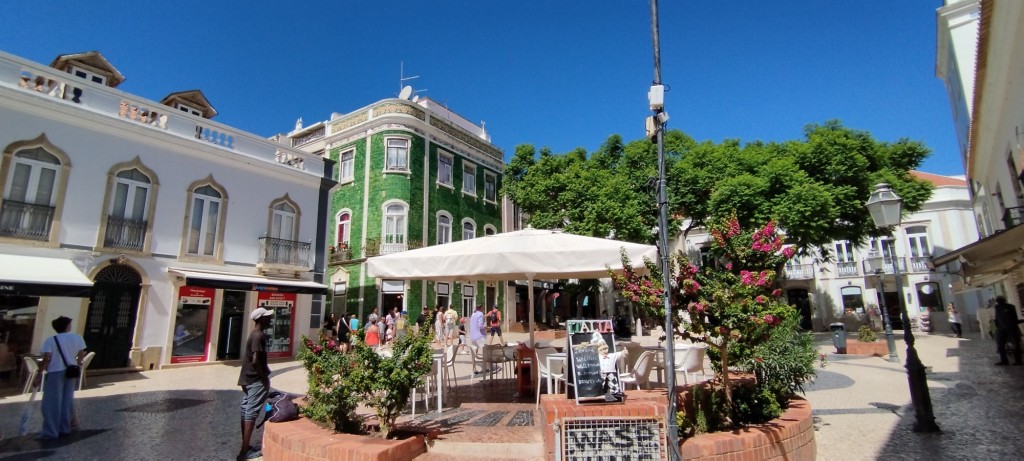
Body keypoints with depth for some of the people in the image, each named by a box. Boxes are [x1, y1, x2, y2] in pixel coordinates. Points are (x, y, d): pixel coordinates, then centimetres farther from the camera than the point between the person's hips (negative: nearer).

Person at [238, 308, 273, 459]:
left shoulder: (254, 334, 12)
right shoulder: (259, 336, -19)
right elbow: (256, 361, -24)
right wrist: (265, 378, -15)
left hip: (248, 379, 10)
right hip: (256, 380, -10)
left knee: (246, 411, 13)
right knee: (251, 412, -5)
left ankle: (245, 446, 21)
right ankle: (245, 450, -1)